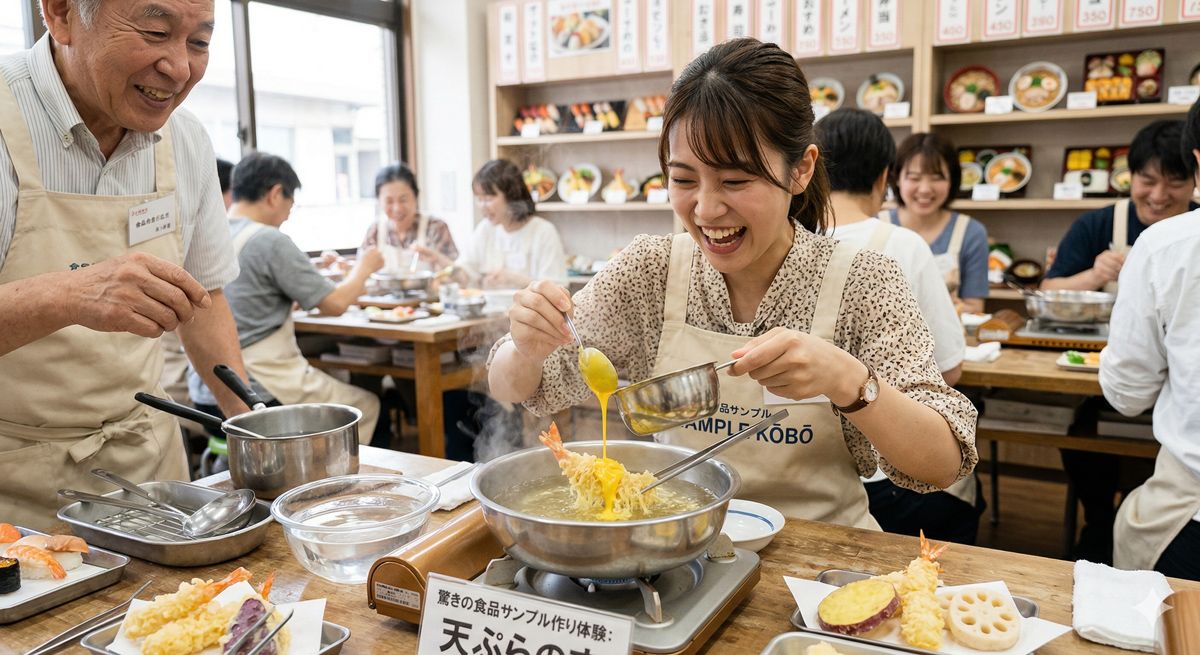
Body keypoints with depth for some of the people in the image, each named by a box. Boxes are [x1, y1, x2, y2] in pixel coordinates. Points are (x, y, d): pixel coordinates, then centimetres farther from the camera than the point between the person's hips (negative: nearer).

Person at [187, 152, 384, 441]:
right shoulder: (270, 241, -16)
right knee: (367, 405, 12)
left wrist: (314, 270, 23)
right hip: (262, 392, -8)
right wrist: (364, 266, 5)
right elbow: (335, 304, -13)